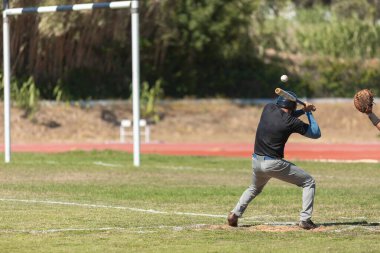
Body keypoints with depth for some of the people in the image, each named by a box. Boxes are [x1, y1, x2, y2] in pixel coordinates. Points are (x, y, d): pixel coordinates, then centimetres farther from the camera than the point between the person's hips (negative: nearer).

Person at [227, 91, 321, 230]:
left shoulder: (268, 108, 4)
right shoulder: (292, 122, -9)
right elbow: (316, 134, 3)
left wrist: (303, 110, 19)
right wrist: (309, 113, 13)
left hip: (256, 162, 6)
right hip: (274, 164, -6)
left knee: (254, 188, 34)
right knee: (309, 182, 8)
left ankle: (235, 214, 14)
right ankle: (305, 219, -4)